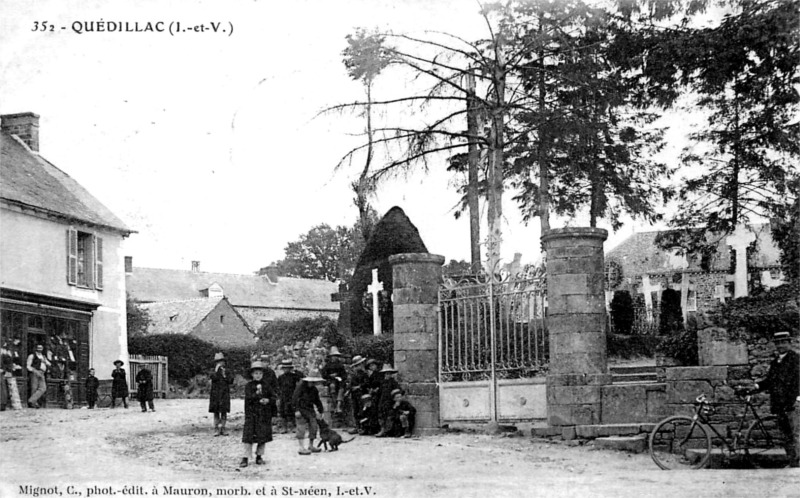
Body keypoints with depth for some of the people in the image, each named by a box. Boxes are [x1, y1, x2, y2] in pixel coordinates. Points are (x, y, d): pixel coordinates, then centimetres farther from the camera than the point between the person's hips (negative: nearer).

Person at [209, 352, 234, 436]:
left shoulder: (227, 371, 8)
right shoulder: (213, 372, 6)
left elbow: (231, 381, -2)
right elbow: (214, 378, -14)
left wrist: (225, 376, -13)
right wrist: (216, 370, -18)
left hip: (225, 394, 1)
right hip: (215, 394, -1)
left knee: (224, 412, 1)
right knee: (216, 412, 0)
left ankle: (222, 429, 6)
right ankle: (216, 429, 3)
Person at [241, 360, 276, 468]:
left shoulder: (266, 385, 6)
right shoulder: (249, 385, 0)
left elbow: (273, 398, 7)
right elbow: (248, 398, -12)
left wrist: (268, 400, -13)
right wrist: (256, 394, -27)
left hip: (264, 415, 3)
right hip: (251, 413, -2)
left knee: (263, 437, 6)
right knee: (249, 436, -6)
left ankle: (259, 457, 19)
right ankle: (245, 458, -3)